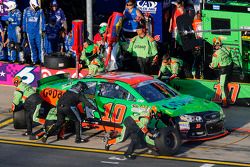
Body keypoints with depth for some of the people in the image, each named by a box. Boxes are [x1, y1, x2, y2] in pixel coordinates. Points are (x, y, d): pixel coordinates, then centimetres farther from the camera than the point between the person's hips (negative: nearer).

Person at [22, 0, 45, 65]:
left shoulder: (40, 11, -3)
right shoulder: (26, 11, 2)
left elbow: (42, 21, 2)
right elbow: (24, 21, 10)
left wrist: (43, 31, 0)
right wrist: (24, 32, 11)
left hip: (38, 32, -2)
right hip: (30, 32, 2)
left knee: (40, 46, -5)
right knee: (32, 47, 8)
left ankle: (42, 60, -1)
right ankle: (34, 60, 16)